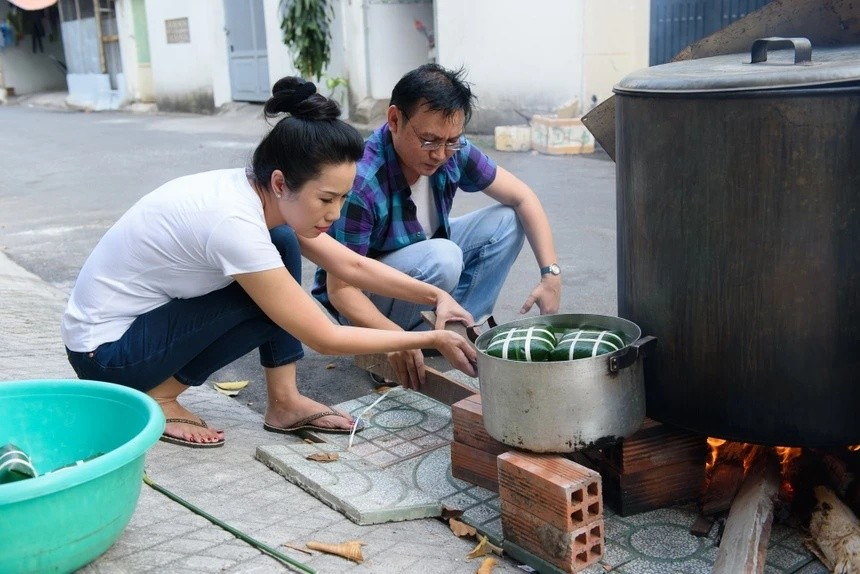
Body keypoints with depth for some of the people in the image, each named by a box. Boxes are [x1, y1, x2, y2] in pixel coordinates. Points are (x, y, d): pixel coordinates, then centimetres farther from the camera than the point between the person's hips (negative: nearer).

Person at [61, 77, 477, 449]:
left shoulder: (262, 195, -8)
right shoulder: (234, 221, -32)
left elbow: (352, 266, 2)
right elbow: (326, 339, -26)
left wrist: (435, 296, -8)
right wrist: (431, 340, -20)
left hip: (148, 314, 8)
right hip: (104, 351, -8)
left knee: (284, 244, -2)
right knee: (270, 299, -19)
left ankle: (284, 402, 0)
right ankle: (158, 397, -3)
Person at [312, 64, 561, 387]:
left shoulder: (453, 152, -16)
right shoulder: (361, 183, -34)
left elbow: (521, 197, -5)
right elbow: (341, 290, -29)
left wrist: (551, 273, -17)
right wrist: (394, 336, -47)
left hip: (422, 269, 7)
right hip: (362, 299, -6)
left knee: (507, 220, -8)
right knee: (442, 258, -34)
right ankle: (392, 351, -11)